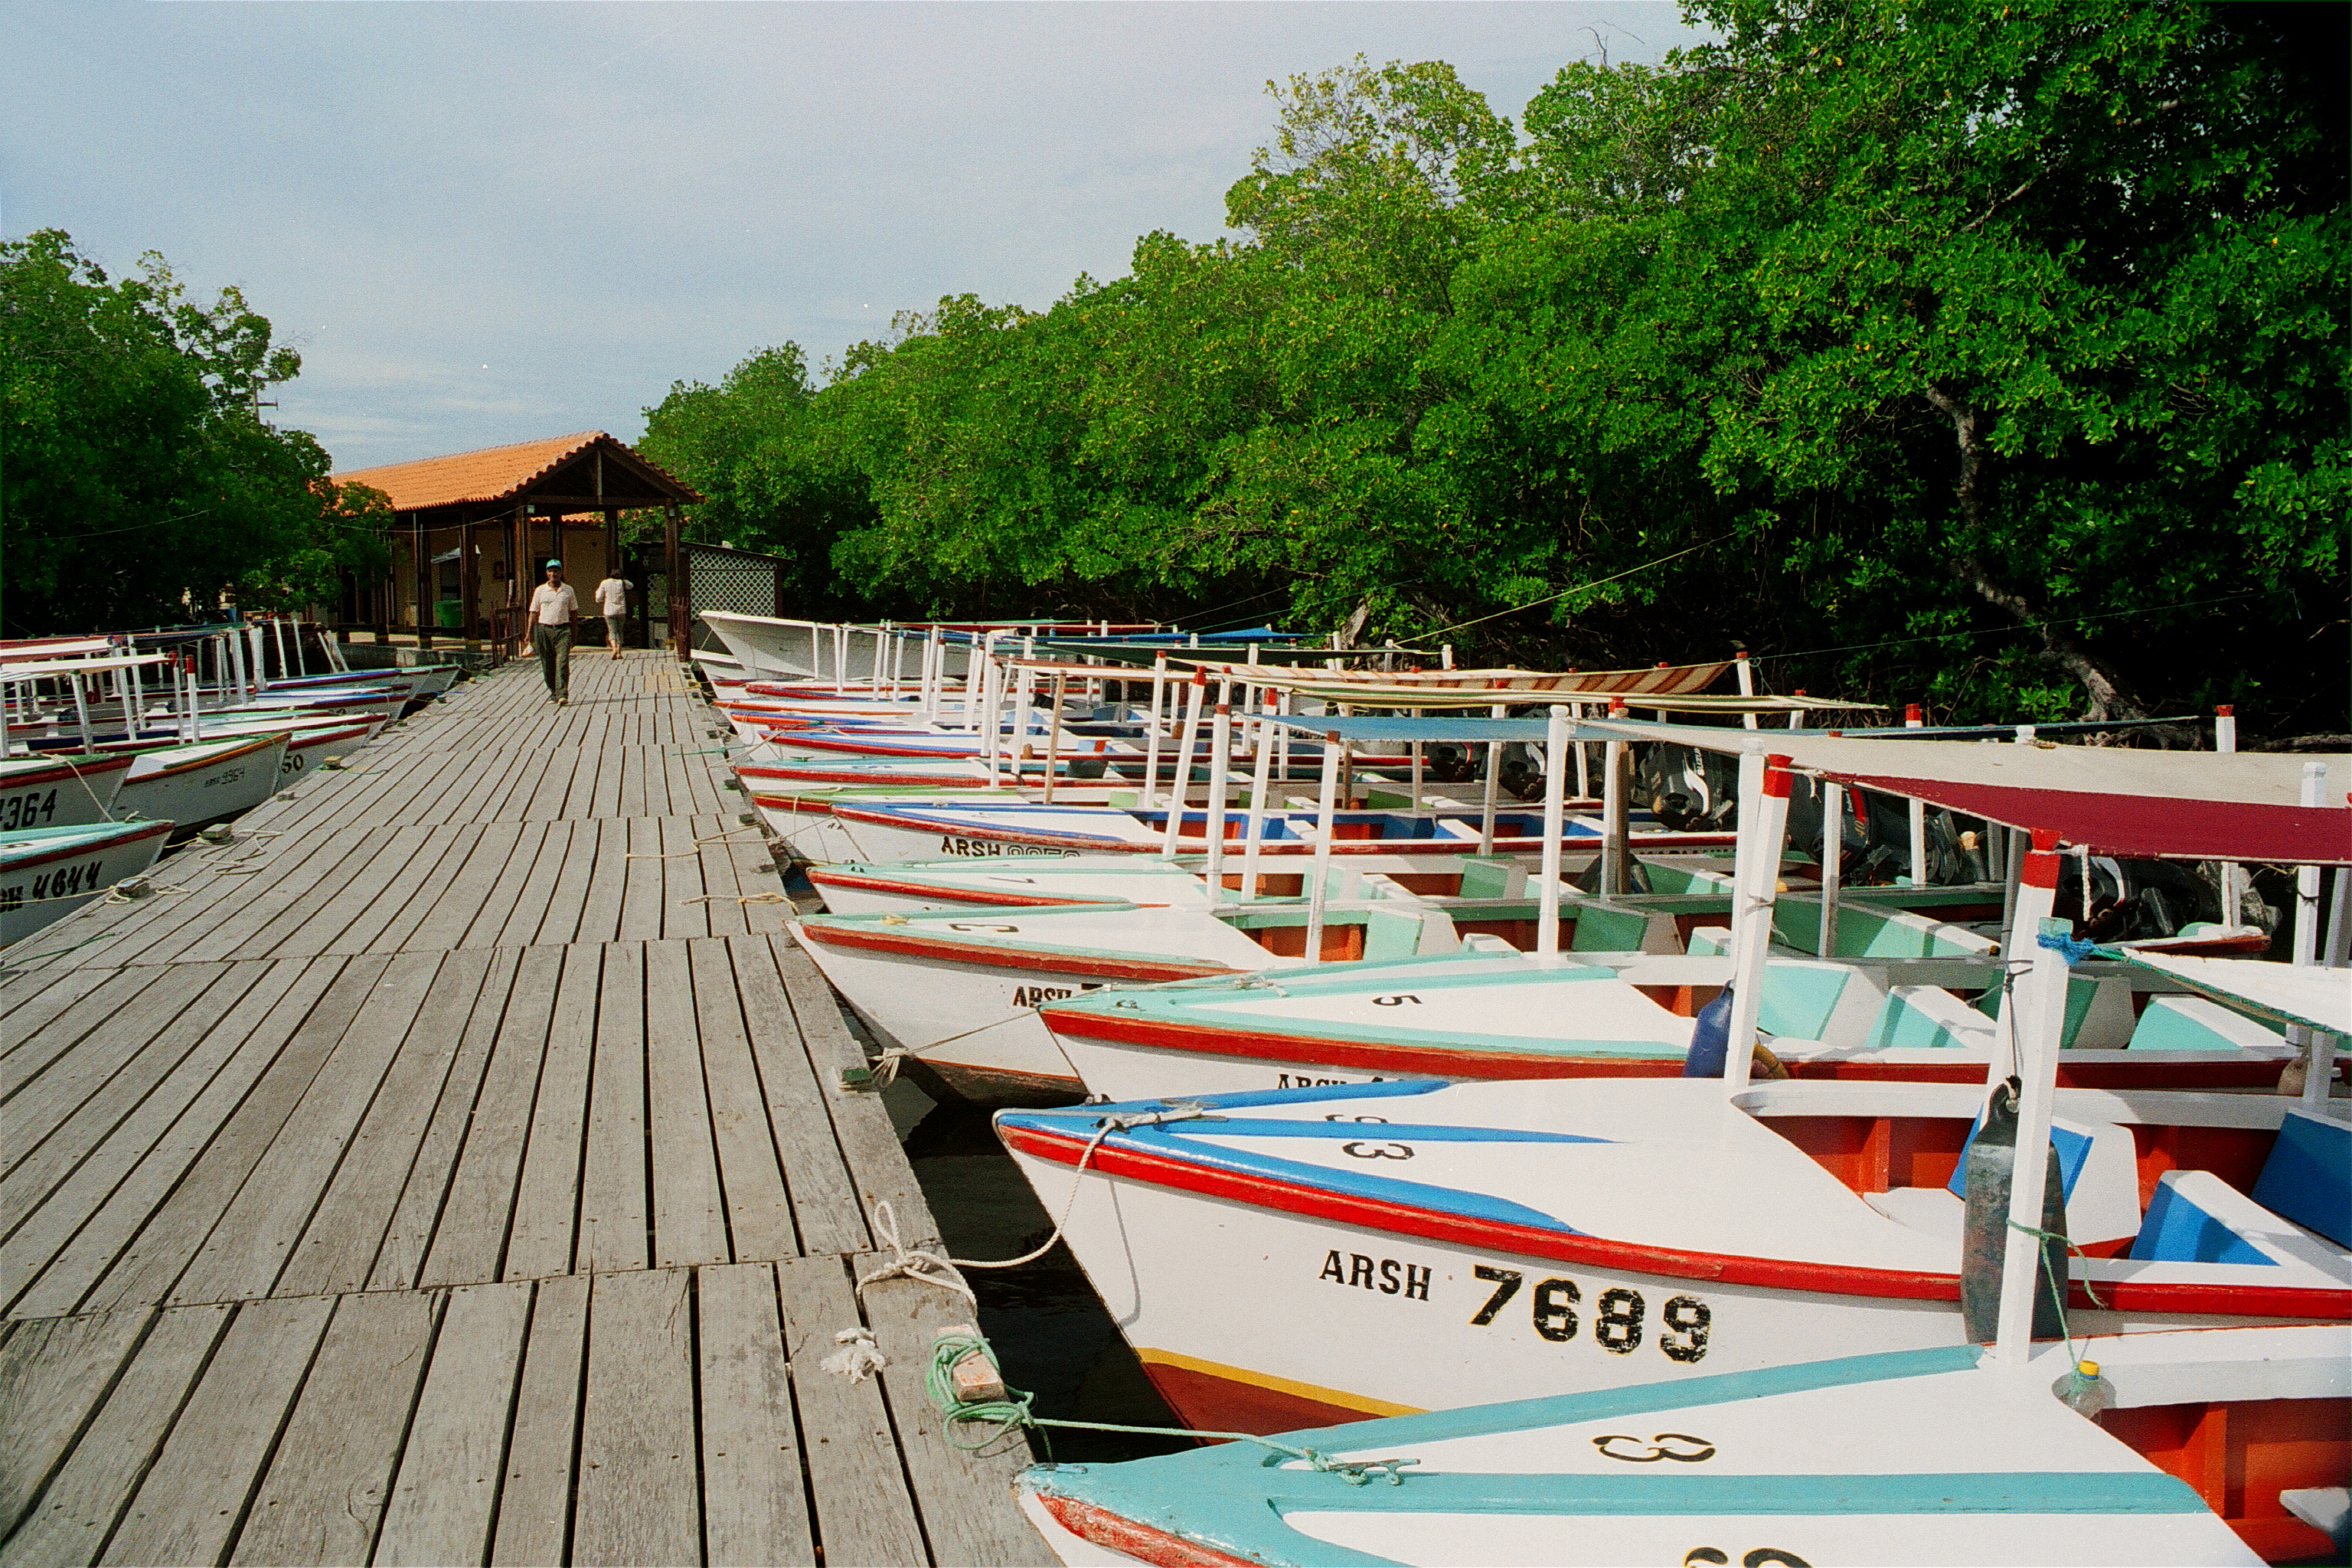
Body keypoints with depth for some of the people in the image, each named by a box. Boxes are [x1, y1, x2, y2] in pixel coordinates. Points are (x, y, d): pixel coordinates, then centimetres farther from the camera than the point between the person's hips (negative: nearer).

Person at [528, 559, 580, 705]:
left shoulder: (569, 590, 8)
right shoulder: (540, 590, 6)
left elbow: (574, 612, 13)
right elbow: (534, 613, 7)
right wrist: (530, 635, 1)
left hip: (563, 629, -1)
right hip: (544, 629, 1)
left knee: (562, 662, -13)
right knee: (548, 665, 4)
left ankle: (562, 695, -19)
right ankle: (553, 694, 19)